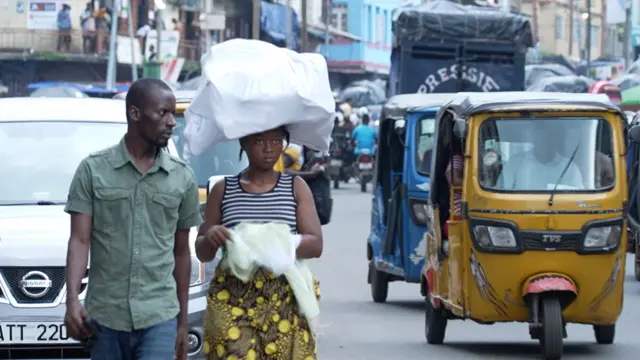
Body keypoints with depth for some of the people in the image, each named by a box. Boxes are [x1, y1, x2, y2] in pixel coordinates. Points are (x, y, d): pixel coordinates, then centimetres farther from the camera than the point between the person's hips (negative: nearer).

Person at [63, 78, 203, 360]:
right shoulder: (93, 170, 1)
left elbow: (181, 252, 12)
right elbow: (79, 240, -3)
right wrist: (72, 300, -18)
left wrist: (183, 321, 13)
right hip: (105, 316, 0)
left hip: (159, 317, 0)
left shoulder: (183, 178, 7)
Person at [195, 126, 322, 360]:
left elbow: (315, 245, -2)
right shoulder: (223, 190, 9)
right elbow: (202, 254, 10)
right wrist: (210, 238, -14)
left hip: (286, 301, 0)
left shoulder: (296, 187, 8)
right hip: (233, 299, 0)